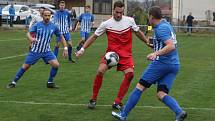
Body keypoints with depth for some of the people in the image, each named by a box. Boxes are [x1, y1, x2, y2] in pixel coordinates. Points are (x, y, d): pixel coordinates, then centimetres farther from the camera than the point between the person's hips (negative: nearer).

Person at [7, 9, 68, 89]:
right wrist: (31, 38, -39)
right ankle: (14, 82, 20)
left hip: (46, 51, 2)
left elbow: (61, 36, 5)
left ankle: (50, 82, 4)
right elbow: (29, 33, -16)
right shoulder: (37, 25, -9)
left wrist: (65, 48, -2)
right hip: (35, 51, -1)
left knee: (56, 65, -15)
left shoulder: (53, 27, -4)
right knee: (25, 66, 4)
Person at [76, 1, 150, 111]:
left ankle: (117, 102, -9)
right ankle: (93, 99, -4)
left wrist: (148, 42, 18)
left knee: (130, 73, -21)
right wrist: (82, 49, -2)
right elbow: (94, 36, 2)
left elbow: (138, 32, 15)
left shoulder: (130, 21, -1)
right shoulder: (106, 24, -5)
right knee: (100, 71, -23)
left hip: (126, 54, 1)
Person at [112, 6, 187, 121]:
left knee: (140, 87, 2)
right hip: (175, 65, 9)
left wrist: (156, 53, -31)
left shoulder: (161, 28, -11)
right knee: (161, 94, 2)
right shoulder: (166, 24, 18)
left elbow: (171, 46, -23)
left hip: (162, 62, -9)